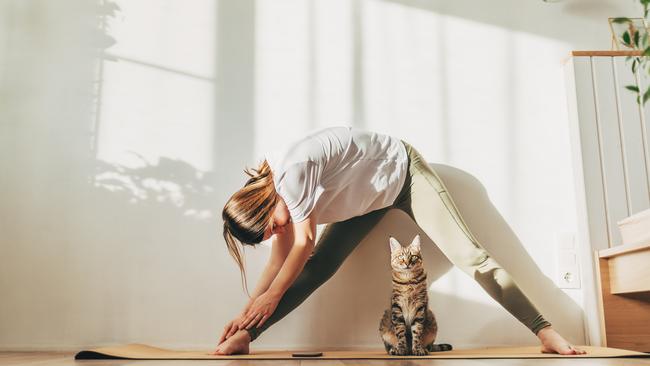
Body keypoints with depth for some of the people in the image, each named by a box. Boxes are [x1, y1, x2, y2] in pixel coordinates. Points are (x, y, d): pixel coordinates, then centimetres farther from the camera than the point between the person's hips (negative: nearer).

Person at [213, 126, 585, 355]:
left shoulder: (291, 171, -35)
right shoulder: (270, 190, -8)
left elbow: (304, 243, -28)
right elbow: (281, 260, -3)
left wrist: (271, 296, -17)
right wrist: (247, 312, -4)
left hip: (403, 170, -7)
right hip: (370, 194, 7)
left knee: (470, 255, -14)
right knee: (317, 266, -5)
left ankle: (545, 331, -9)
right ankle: (246, 337, -5)